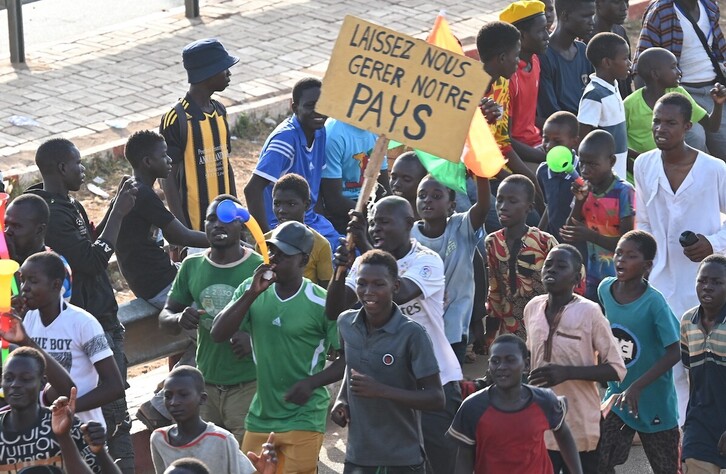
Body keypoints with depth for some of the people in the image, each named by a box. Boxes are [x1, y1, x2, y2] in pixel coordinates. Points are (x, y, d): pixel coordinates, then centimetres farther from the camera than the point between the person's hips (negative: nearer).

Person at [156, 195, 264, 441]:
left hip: (248, 386, -4)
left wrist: (254, 340, -23)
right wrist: (179, 319, -11)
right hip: (205, 384, 4)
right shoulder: (192, 266, 7)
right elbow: (164, 317, 13)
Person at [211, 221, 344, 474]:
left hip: (303, 420, -5)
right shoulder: (251, 290, 1)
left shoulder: (321, 303, -12)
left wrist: (311, 383, -20)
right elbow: (218, 334, -8)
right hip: (259, 417, 5)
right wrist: (251, 294, -18)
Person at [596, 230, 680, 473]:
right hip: (617, 394, 4)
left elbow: (674, 353, -22)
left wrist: (637, 387, -29)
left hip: (654, 400, -4)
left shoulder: (654, 303, -21)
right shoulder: (606, 289, -4)